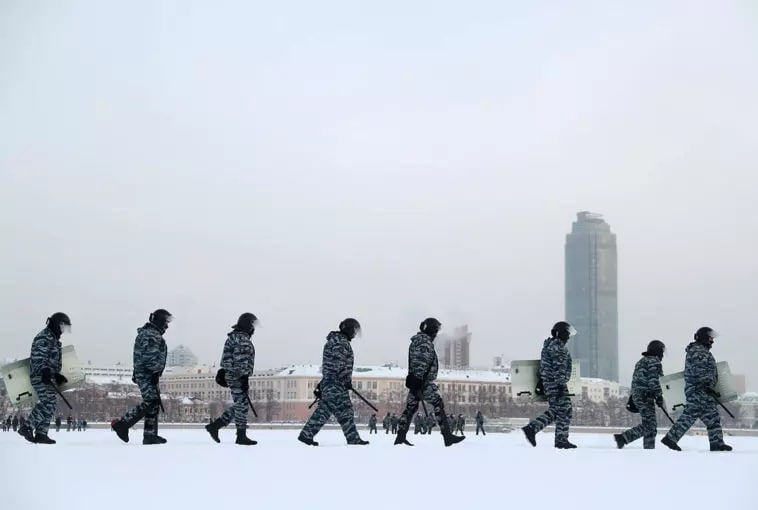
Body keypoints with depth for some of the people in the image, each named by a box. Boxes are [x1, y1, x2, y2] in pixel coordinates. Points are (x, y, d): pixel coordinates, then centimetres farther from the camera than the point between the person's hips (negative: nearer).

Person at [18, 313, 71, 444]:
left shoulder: (54, 339, 21)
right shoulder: (43, 338, -10)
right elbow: (38, 358, -20)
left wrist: (57, 375, 22)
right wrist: (45, 372, -30)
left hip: (49, 377, 10)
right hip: (40, 377, -10)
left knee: (51, 405, 6)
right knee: (48, 403, -18)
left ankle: (41, 433, 8)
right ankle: (27, 427, -13)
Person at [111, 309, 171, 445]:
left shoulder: (148, 333, 24)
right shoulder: (151, 334, -11)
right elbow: (151, 357, -20)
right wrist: (155, 372, -18)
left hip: (143, 374, 11)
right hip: (148, 374, -11)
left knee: (154, 404, 6)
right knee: (150, 402, -15)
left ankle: (150, 435, 4)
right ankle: (122, 424, -12)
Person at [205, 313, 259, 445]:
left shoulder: (233, 337, 18)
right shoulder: (242, 339, -15)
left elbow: (228, 358, 22)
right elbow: (242, 361, -21)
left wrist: (223, 372, 25)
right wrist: (245, 378, -22)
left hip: (231, 375, 11)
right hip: (238, 377, -11)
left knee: (239, 406, 14)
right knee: (241, 406, -5)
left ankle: (214, 426, 15)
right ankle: (241, 436, 0)